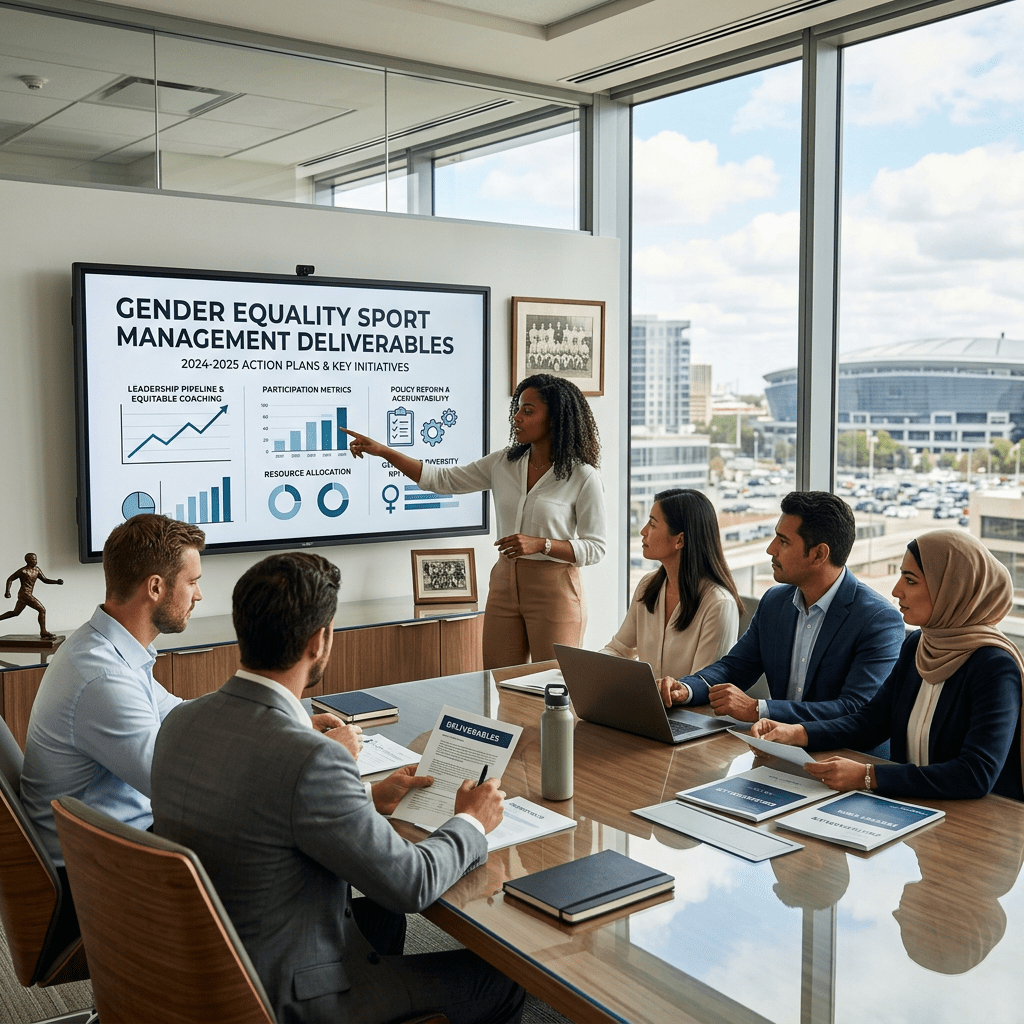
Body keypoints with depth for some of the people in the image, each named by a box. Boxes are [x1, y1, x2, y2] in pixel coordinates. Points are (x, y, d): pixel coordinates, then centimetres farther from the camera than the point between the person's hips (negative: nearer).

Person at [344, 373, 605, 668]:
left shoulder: (583, 476, -8)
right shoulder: (503, 463, 6)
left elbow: (595, 548, -7)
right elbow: (442, 480, 8)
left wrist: (540, 544, -21)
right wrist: (382, 451, 2)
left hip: (553, 590, -5)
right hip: (504, 583, 5)